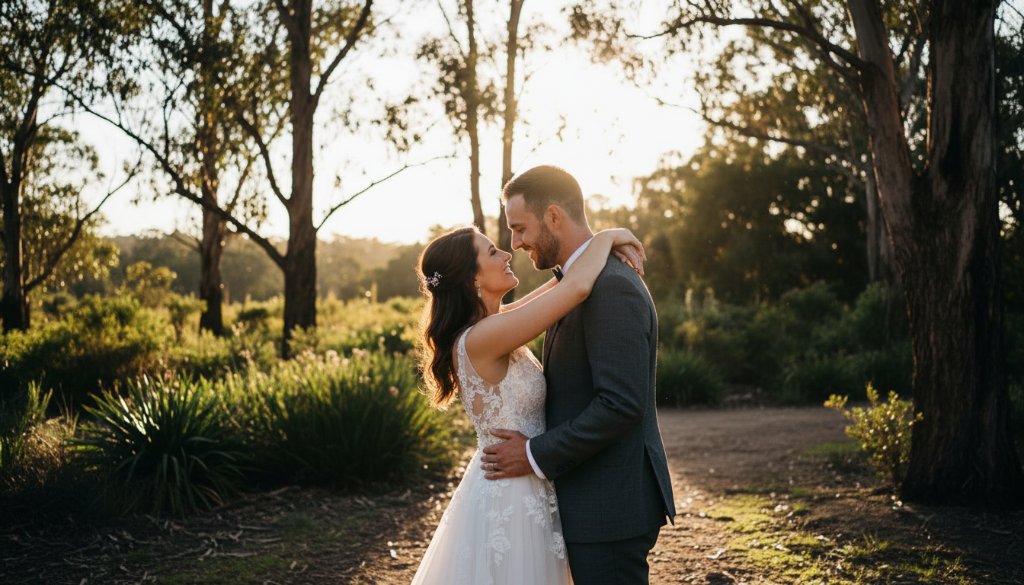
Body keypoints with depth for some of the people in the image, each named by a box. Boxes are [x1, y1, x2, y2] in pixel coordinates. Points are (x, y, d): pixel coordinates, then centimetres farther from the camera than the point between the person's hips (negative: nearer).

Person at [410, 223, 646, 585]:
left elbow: (562, 286, 14)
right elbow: (577, 288, -31)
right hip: (508, 499, -9)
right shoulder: (481, 339, -25)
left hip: (520, 491, 9)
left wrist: (603, 251, -4)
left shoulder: (489, 325, 3)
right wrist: (606, 237, -14)